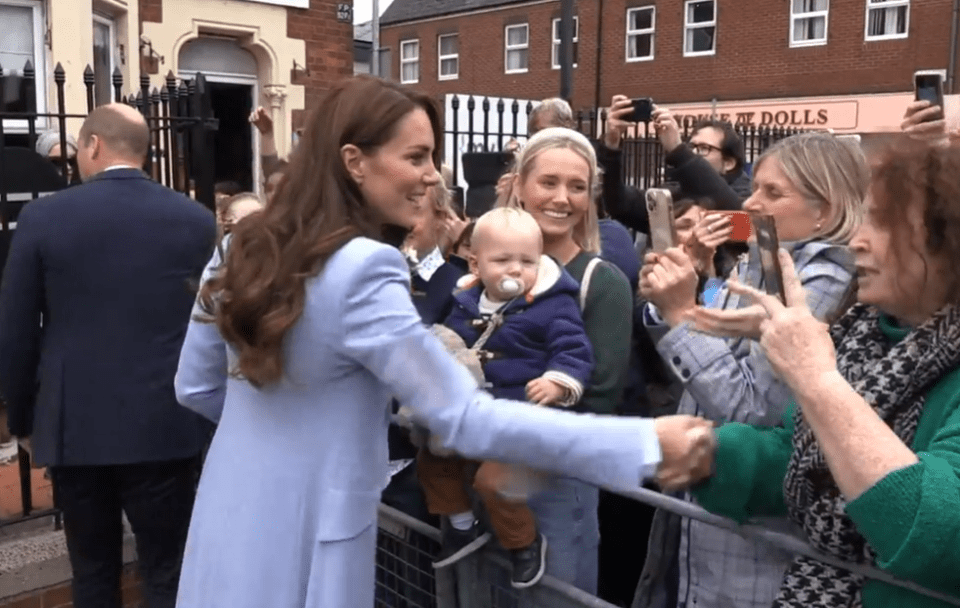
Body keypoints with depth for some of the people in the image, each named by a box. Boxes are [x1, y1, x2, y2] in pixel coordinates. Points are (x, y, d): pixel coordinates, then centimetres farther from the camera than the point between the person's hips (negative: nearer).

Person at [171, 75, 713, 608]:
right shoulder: (359, 270, -25)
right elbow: (466, 419, -27)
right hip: (298, 550, -7)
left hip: (228, 529, 7)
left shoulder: (246, 248, -1)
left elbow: (195, 388, 8)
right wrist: (646, 442, -26)